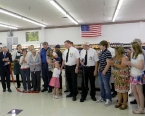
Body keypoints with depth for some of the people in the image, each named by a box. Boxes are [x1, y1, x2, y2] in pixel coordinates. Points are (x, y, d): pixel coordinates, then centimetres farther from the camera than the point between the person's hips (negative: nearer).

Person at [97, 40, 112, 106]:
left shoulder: (107, 53, -16)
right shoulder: (100, 53, 10)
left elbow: (108, 63, -19)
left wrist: (104, 71, -17)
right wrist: (99, 69, 13)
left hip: (105, 72, -8)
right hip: (100, 72, 9)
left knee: (106, 86, 3)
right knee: (101, 86, 17)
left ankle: (108, 99, 17)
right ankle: (102, 97, 33)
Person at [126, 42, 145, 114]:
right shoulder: (132, 54, 7)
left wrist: (131, 64, -21)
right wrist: (129, 64, -5)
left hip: (138, 76, -8)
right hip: (133, 75, 8)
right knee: (134, 91, 14)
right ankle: (139, 106, 29)